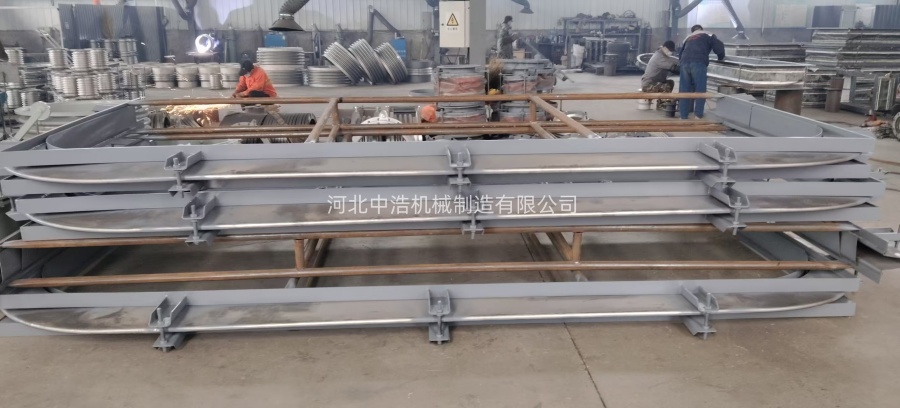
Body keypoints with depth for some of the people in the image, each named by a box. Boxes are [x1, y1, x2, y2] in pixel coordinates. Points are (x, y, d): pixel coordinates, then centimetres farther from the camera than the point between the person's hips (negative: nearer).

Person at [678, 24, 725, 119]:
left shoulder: (688, 38, 35)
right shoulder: (707, 35, 21)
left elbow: (681, 52, 31)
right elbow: (718, 46, 10)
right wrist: (721, 57, 25)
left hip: (685, 63, 4)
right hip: (698, 63, -4)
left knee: (684, 90, 6)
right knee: (700, 90, 0)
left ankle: (683, 116, 6)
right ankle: (698, 115, -5)